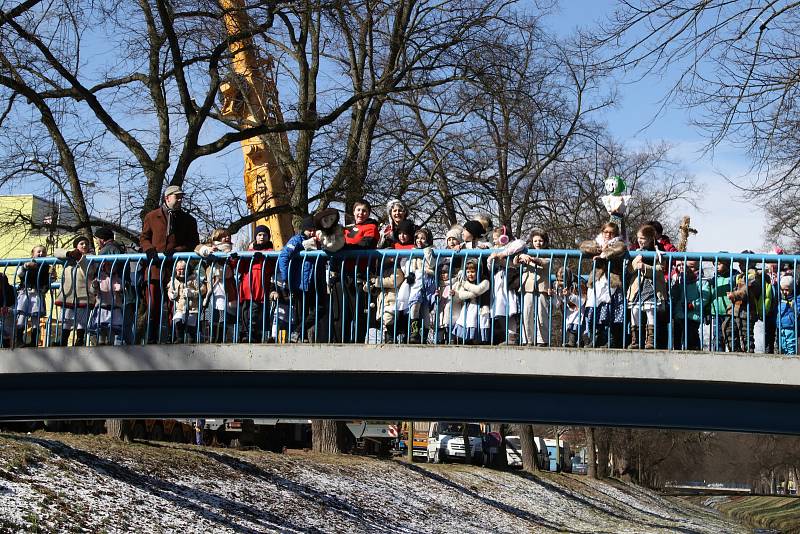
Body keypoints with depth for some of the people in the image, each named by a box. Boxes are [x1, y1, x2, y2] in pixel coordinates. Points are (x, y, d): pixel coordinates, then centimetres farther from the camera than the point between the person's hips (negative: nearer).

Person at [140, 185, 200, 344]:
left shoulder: (188, 220, 14)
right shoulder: (152, 217, 14)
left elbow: (194, 243, 10)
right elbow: (144, 238, 17)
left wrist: (177, 250, -7)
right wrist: (149, 250, -5)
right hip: (156, 267, 0)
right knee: (153, 307, -1)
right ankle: (151, 340, 5)